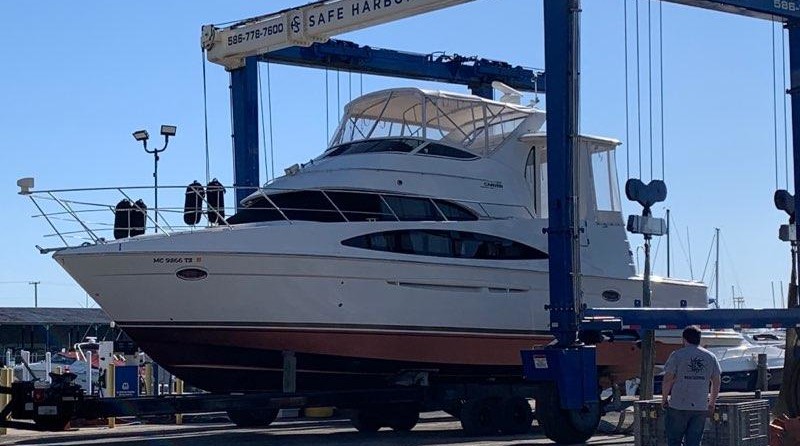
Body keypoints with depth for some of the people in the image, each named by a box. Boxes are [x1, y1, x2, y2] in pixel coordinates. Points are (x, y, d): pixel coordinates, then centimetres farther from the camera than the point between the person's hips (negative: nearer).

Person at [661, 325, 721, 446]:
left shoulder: (677, 355, -3)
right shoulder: (711, 357, 9)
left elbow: (668, 380, -6)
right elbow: (716, 382, 11)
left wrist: (664, 399, 6)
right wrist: (712, 404, 20)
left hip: (678, 406, -3)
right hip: (701, 407, 3)